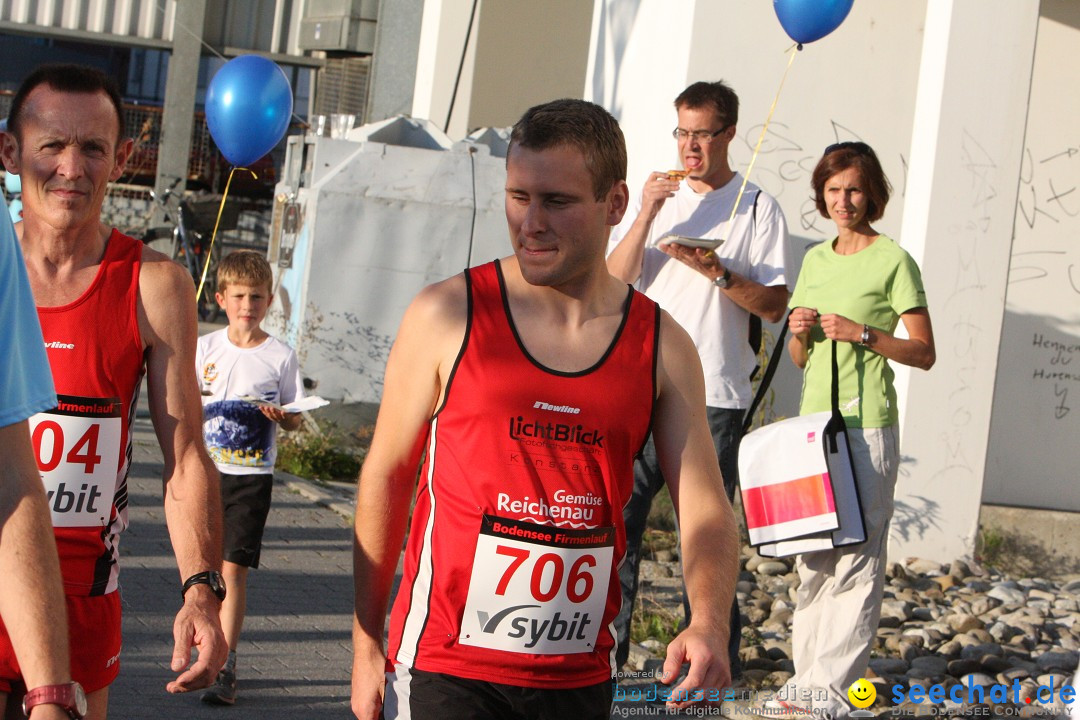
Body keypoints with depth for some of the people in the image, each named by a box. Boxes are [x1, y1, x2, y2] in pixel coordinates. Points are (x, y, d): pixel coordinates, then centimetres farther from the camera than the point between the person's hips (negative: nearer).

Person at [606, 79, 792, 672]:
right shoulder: (657, 196, 15)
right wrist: (647, 213, -7)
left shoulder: (757, 208, 4)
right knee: (617, 513, -1)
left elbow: (773, 306, -1)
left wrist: (718, 272, -16)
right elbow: (613, 281, 5)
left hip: (714, 397, -3)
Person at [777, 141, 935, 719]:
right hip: (814, 417, 6)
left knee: (856, 553, -8)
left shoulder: (894, 260, -2)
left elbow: (923, 353, -4)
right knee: (811, 554, 7)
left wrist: (863, 334, -15)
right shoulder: (816, 260, 16)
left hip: (867, 423, -6)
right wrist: (799, 332, -1)